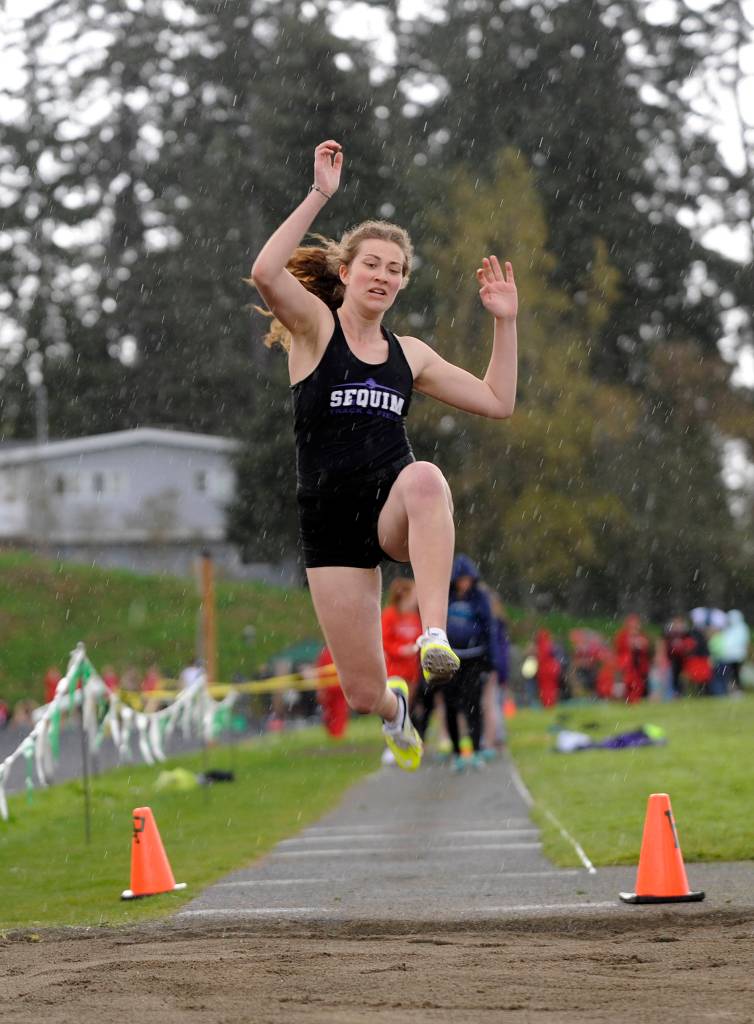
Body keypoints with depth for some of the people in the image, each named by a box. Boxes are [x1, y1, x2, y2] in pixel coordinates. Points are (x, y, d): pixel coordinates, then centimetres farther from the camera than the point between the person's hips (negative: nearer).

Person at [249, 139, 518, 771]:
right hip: (330, 517, -1)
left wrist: (504, 322, 10)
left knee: (425, 479, -39)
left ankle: (435, 634, -47)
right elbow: (265, 275, -20)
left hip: (393, 506, 2)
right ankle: (394, 707, 37)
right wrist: (319, 196, -22)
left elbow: (498, 403, 17)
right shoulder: (315, 326, 2)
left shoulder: (409, 354, 14)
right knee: (362, 693, -3)